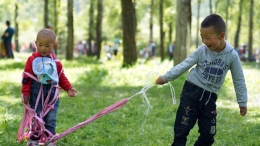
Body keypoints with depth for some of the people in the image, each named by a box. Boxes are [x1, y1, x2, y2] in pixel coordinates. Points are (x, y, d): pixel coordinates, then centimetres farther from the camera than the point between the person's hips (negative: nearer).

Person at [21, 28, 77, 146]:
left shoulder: (55, 61, 5)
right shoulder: (32, 60, -7)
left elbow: (62, 77, 12)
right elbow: (26, 78, -6)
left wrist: (68, 88, 0)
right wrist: (25, 93, -8)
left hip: (52, 94, 3)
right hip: (36, 93, -3)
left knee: (51, 119, 7)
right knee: (36, 118, 2)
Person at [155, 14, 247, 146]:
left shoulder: (232, 55, -10)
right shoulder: (201, 51, -10)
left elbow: (238, 79, -1)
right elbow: (184, 65, -4)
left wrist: (242, 102, 3)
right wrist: (166, 78, -6)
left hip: (210, 96, 1)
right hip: (192, 91, -1)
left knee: (208, 134, 5)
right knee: (182, 129, -6)